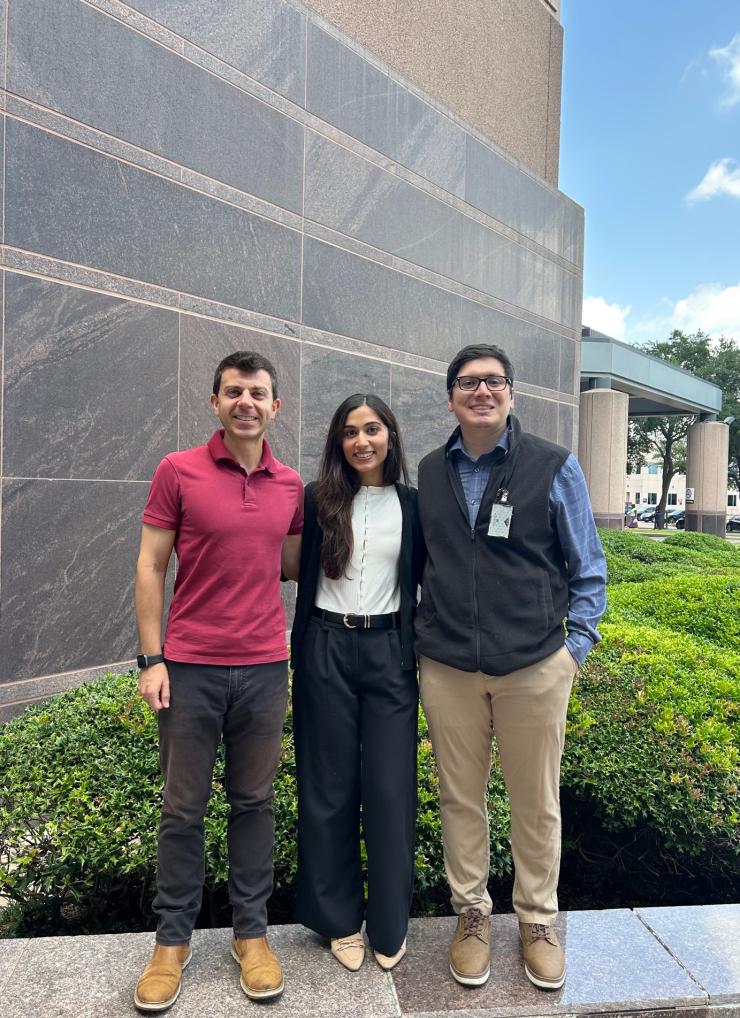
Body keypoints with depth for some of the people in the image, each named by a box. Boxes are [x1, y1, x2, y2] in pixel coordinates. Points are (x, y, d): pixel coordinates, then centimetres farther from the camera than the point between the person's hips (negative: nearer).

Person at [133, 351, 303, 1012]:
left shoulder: (291, 486, 5)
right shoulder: (178, 472, -4)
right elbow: (150, 567, -3)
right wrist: (151, 659, -6)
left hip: (264, 668, 2)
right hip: (189, 666, -2)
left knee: (254, 802, 14)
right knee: (183, 807, 11)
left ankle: (252, 932, 32)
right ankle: (173, 939, 31)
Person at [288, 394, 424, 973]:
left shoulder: (412, 504, 4)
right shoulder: (319, 500, 1)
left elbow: (425, 581, 8)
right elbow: (299, 573, 2)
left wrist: (425, 652, 5)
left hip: (389, 651, 1)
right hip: (326, 649, 0)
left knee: (391, 788, 5)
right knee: (329, 787, 10)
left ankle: (390, 924, 26)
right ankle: (339, 919, 30)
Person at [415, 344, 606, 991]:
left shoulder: (553, 467, -3)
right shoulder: (429, 473, 6)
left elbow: (588, 569, 2)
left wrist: (576, 646, -4)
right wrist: (421, 635, 7)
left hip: (534, 668, -2)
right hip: (447, 668, 2)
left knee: (536, 803, 12)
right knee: (460, 797, 13)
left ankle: (538, 921, 35)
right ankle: (472, 914, 35)